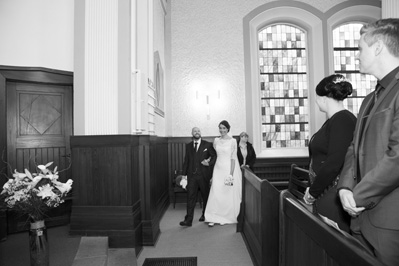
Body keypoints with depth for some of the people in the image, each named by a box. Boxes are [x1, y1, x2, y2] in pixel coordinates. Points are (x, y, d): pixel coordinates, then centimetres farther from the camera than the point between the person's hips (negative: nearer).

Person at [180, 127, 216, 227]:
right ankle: (188, 220, 2)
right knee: (190, 197, -2)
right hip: (192, 175, 1)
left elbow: (215, 156, 3)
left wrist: (209, 163, -15)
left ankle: (205, 215, 33)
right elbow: (186, 160, 10)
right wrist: (184, 174, 6)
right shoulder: (188, 146, 10)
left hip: (204, 175, -1)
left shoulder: (207, 145, 1)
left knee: (205, 196, 12)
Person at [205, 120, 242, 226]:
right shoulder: (216, 140, 6)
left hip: (229, 168, -3)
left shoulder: (233, 141, -7)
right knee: (216, 193, 1)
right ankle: (213, 218, 10)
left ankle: (226, 218, 22)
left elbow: (233, 158, -9)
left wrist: (231, 174, -14)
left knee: (228, 194, 5)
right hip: (218, 169, 4)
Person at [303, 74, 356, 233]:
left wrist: (312, 193, -12)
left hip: (333, 195, -8)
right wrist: (313, 189, 7)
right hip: (324, 193, 8)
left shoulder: (342, 120, -15)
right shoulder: (333, 120, 11)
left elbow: (334, 164, -22)